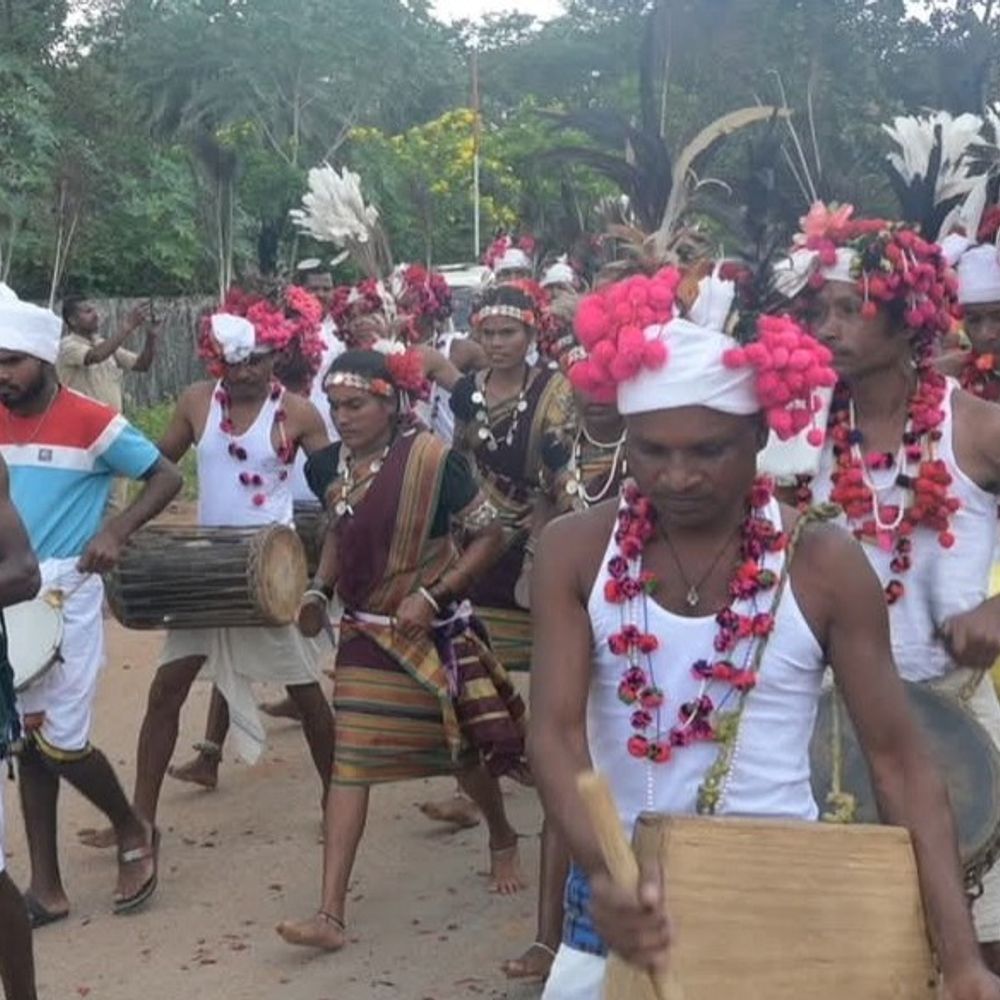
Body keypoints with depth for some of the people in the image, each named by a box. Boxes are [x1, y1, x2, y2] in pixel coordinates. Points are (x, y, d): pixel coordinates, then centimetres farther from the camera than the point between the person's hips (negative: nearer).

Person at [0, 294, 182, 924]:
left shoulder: (92, 422, -11)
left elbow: (167, 478, -6)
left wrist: (116, 532, -20)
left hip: (66, 596, -5)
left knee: (62, 743, -5)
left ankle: (133, 832, 24)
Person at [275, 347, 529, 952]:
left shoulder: (433, 461, -19)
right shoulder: (331, 466, -2)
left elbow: (490, 536, -14)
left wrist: (432, 595, -21)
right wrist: (319, 592, 1)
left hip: (434, 631, -4)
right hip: (367, 632, 4)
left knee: (463, 751, 14)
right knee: (349, 763, -4)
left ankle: (503, 837, 47)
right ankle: (331, 915, -4)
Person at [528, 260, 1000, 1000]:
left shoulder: (824, 565, -11)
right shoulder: (576, 551, -7)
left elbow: (899, 761, -9)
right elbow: (555, 731, -13)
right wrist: (603, 869, -31)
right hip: (622, 890, 2)